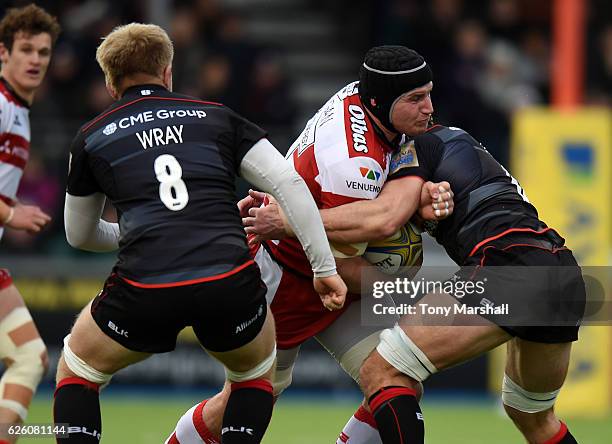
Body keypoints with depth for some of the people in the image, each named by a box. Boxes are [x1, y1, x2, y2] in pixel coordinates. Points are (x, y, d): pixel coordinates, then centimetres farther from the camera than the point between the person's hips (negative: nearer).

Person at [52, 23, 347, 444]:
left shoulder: (91, 138, 19)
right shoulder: (217, 117, 18)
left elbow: (79, 234, 32)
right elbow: (289, 183, 8)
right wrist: (325, 268, 11)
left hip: (145, 288, -1)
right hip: (231, 283, 1)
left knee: (76, 371, 27)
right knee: (255, 373, 32)